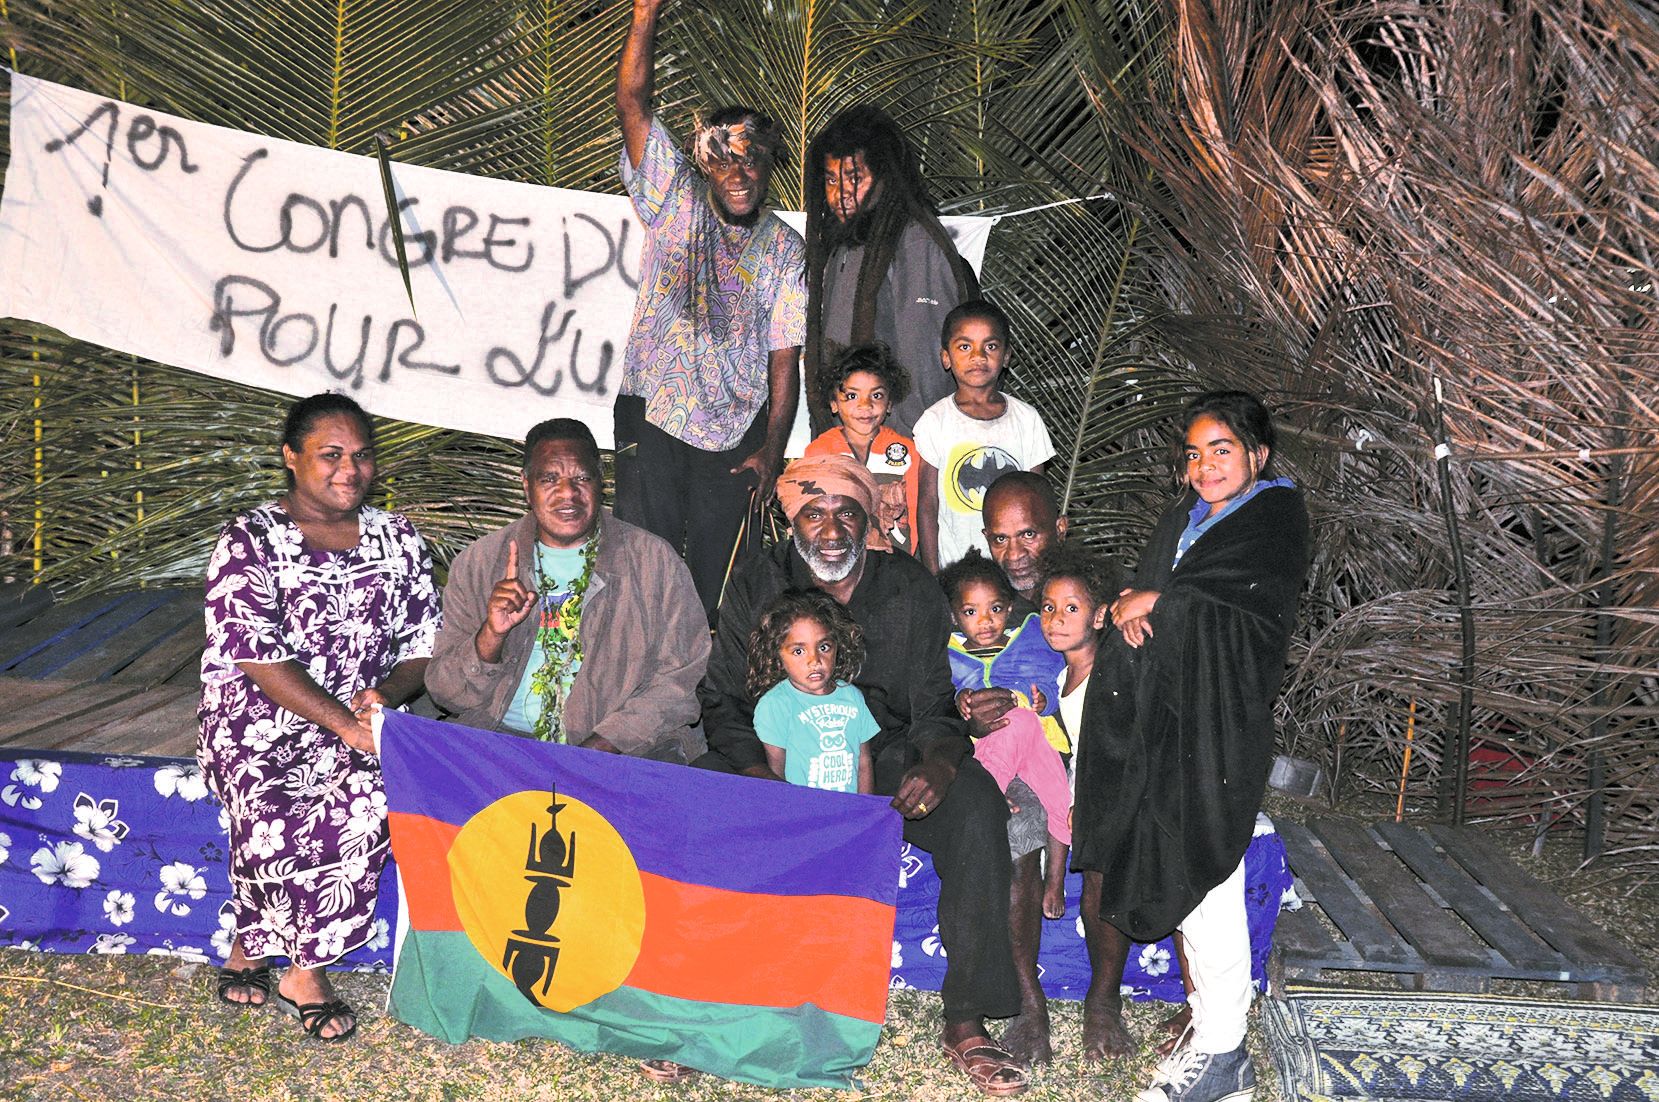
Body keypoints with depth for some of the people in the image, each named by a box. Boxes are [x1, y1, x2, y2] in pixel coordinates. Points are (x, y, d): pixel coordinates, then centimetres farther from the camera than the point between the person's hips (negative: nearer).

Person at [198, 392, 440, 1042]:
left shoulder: (397, 539, 11)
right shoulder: (249, 542, -3)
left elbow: (424, 642, 10)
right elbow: (259, 659, -12)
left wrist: (386, 692, -13)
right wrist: (347, 725, -21)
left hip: (365, 722, 3)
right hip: (261, 725, -3)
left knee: (368, 805, -27)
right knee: (271, 820, -30)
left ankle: (252, 945, -6)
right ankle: (305, 970, 0)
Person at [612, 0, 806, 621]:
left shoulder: (786, 250, 4)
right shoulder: (676, 202, 2)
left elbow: (785, 361, 2)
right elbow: (632, 104, -8)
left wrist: (771, 450, -5)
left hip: (736, 429, 1)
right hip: (653, 413, -1)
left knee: (717, 569, 5)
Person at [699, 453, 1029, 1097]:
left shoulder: (911, 591, 0)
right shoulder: (757, 587, 0)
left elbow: (935, 708, -1)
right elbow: (723, 700, -1)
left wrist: (938, 765, -26)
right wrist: (758, 774, -23)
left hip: (887, 755, 0)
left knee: (976, 802, -29)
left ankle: (966, 1023, -21)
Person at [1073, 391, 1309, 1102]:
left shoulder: (1276, 513, 0)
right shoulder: (1185, 516, 20)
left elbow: (1244, 590, -15)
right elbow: (1145, 586, 14)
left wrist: (1154, 599, -6)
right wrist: (1131, 604, -9)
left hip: (1221, 720, -7)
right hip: (1165, 721, 7)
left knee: (1205, 878, -8)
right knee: (1181, 873, 7)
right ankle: (1209, 1023, 16)